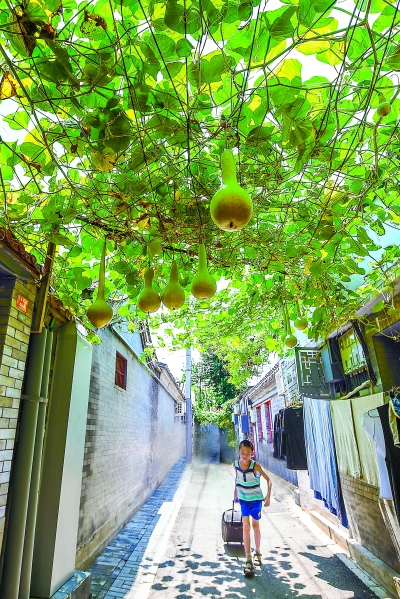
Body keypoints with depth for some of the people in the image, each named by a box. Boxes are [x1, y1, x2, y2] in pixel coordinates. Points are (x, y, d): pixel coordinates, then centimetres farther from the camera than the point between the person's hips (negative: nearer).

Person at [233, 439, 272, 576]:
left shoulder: (255, 466, -25)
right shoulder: (236, 464, -14)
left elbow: (268, 480, -17)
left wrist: (268, 496, -22)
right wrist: (235, 494, 13)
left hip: (256, 499, -2)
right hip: (243, 499, 2)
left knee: (255, 525, 15)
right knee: (246, 526, -7)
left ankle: (257, 553, 37)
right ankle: (248, 560, 0)